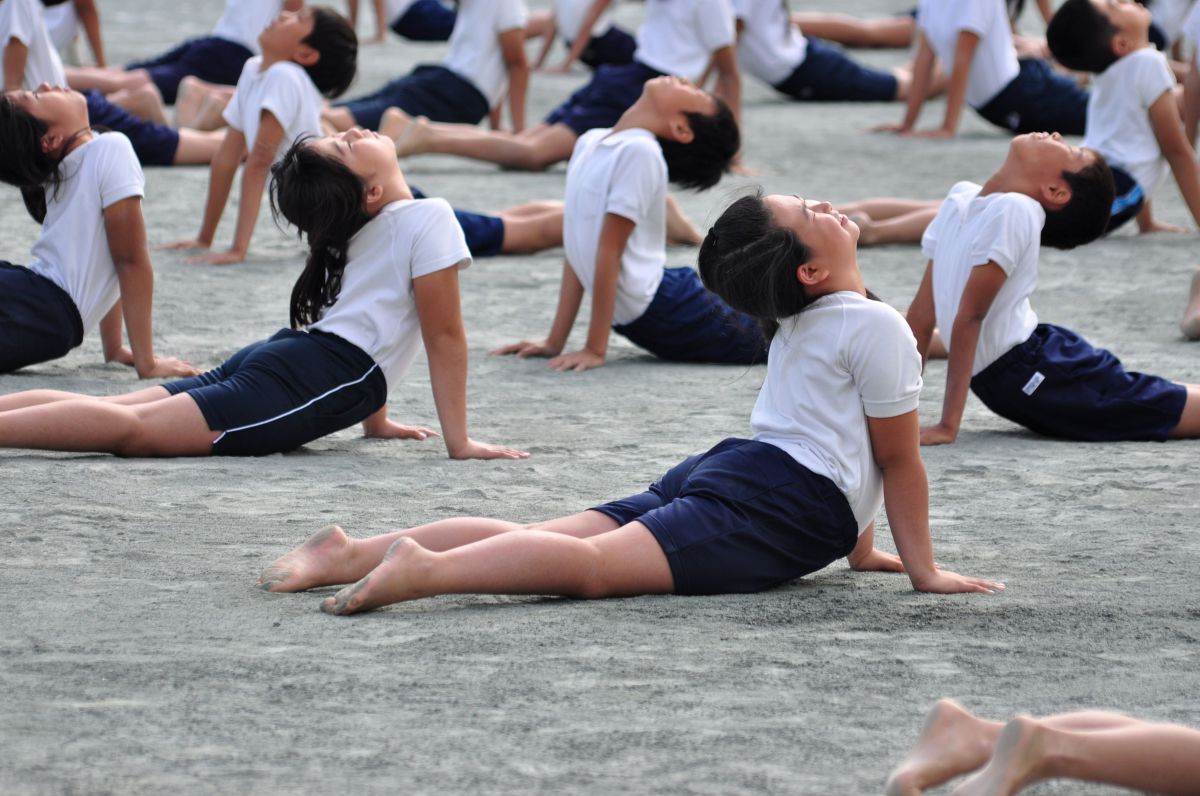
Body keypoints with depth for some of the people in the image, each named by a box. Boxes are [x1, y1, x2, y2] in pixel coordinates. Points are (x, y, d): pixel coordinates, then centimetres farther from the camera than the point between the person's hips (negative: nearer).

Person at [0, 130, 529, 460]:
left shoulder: (368, 228, 24)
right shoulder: (430, 219, -3)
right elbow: (445, 335, -4)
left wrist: (376, 419, 40)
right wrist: (460, 443, -1)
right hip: (318, 378, -9)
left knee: (108, 411, 0)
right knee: (130, 428, -23)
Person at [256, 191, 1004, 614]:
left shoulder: (804, 323, 25)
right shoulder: (878, 328, -5)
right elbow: (900, 459, -2)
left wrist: (861, 544, 37)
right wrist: (923, 568, 4)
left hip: (725, 469, 9)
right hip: (788, 501, -9)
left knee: (550, 539, -1)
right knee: (596, 564, -26)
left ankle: (355, 552, -12)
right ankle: (428, 570, -46)